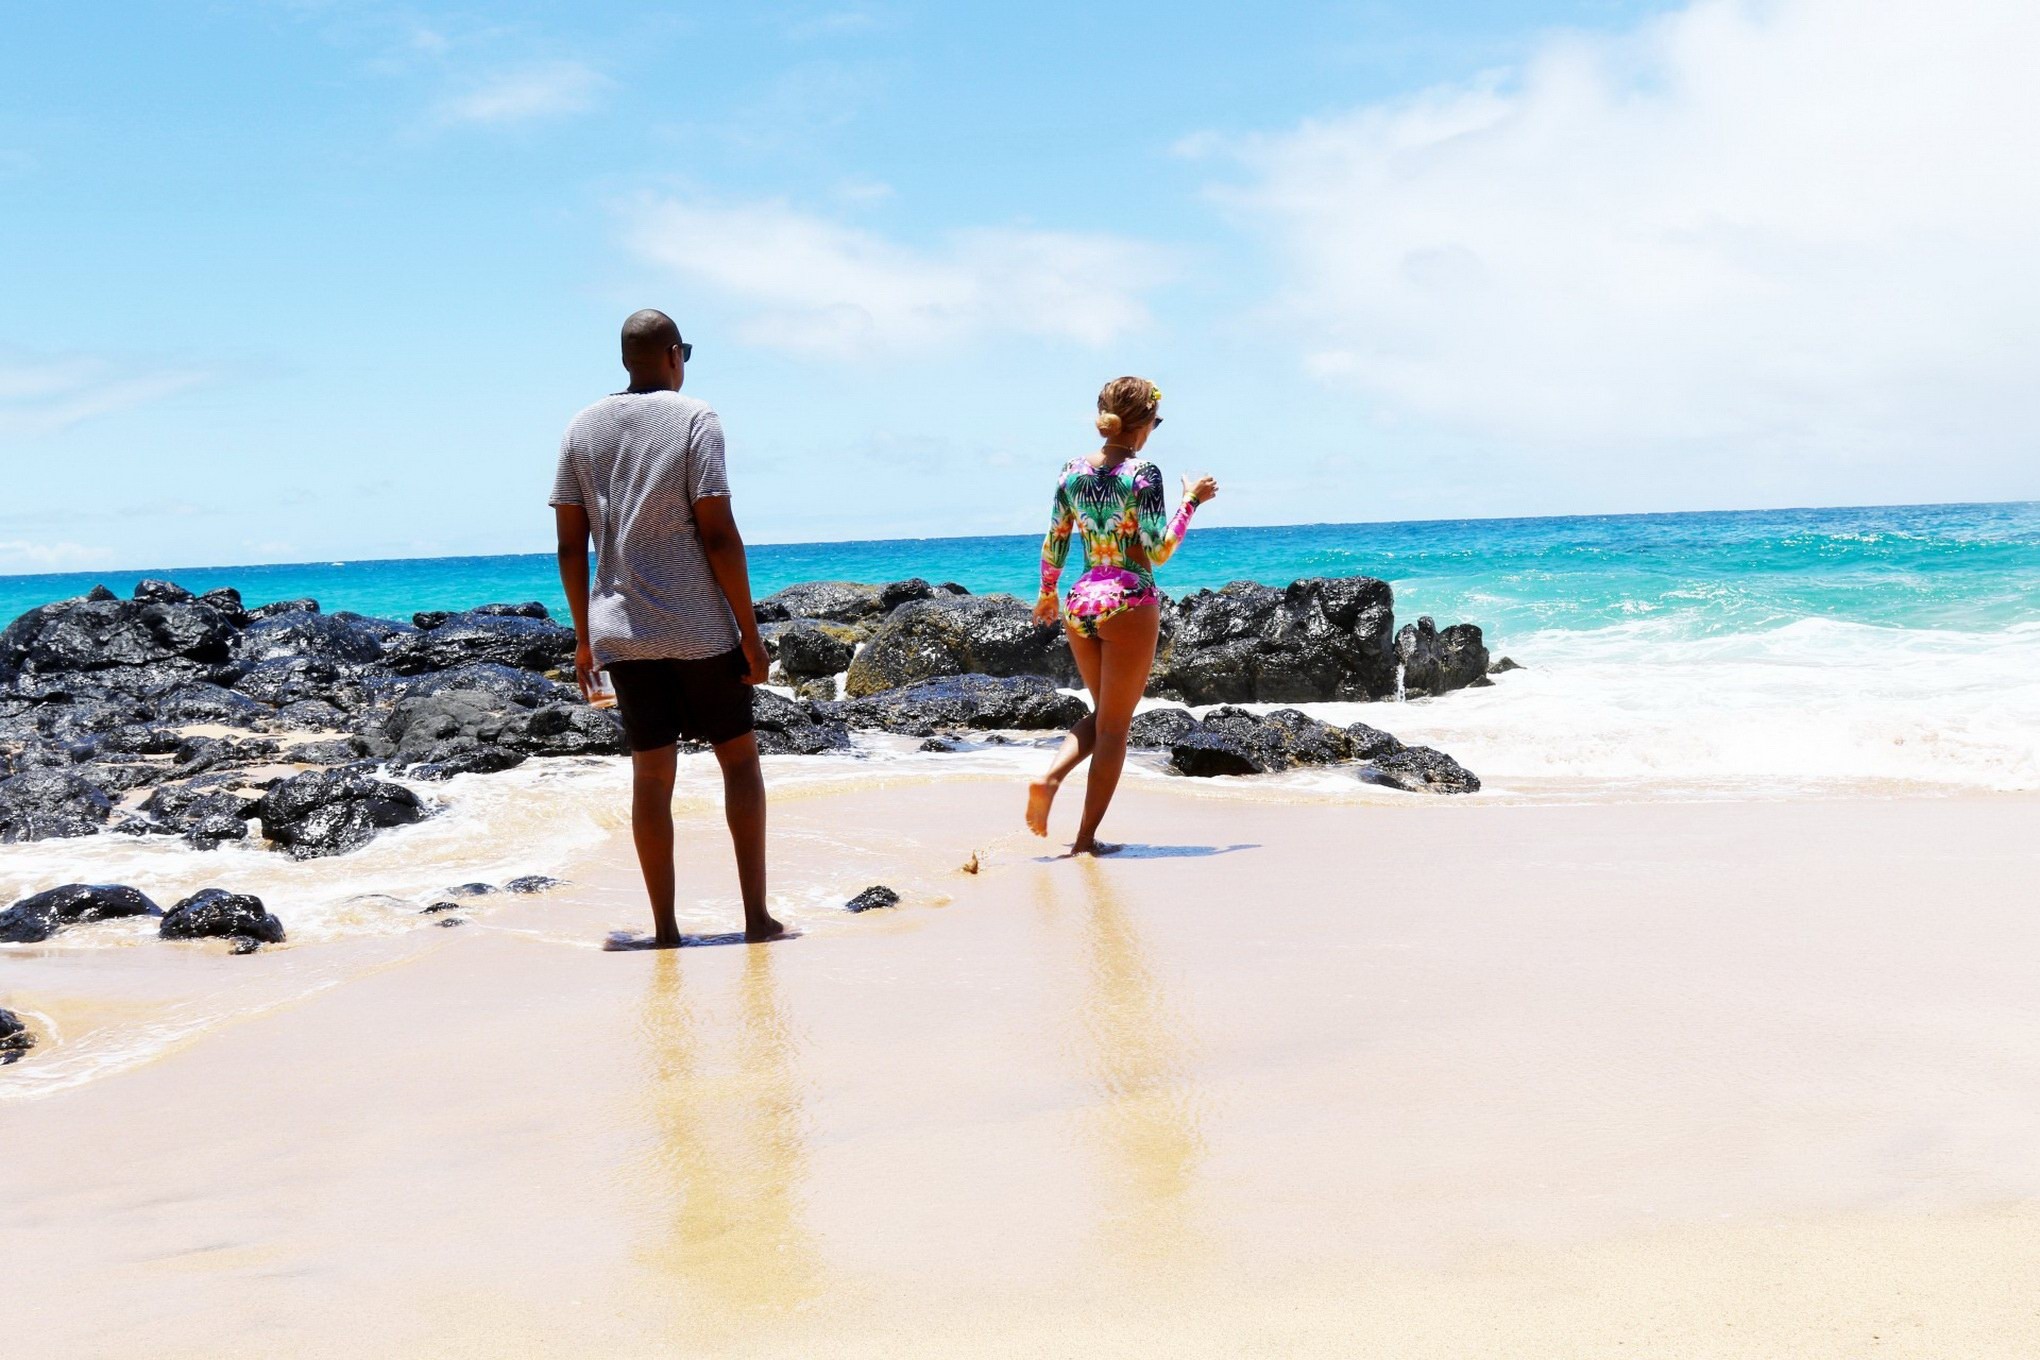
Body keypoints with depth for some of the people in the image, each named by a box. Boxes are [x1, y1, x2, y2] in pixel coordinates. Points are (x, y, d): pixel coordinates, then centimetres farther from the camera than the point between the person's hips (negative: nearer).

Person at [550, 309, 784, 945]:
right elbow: (717, 534, -11)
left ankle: (664, 929, 7)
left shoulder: (582, 429, 8)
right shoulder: (695, 419, -6)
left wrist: (583, 636, 15)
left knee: (651, 773, 7)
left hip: (621, 631, 4)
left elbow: (570, 545, 7)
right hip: (699, 628, -4)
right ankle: (756, 914, 5)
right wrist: (750, 629, -6)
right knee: (739, 757, 9)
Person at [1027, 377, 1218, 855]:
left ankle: (1049, 777, -3)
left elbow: (1054, 542, 11)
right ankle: (1087, 838, 5)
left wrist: (1047, 592, 26)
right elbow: (1159, 552, -14)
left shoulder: (1073, 471, 5)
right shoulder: (1143, 473, -11)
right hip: (1129, 602, -6)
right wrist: (1192, 500, -4)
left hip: (1081, 601, 6)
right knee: (1114, 726, 4)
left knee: (1102, 715, 22)